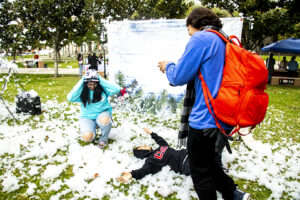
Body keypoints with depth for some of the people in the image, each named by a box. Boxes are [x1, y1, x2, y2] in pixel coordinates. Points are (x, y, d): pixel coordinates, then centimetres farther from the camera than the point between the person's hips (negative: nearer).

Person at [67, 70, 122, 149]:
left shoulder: (103, 89, -8)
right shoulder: (82, 92, -6)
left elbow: (117, 89, -22)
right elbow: (70, 98, -22)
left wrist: (101, 80, -20)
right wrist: (81, 82, -19)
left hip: (103, 113, 0)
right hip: (87, 117, 1)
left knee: (105, 120, -38)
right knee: (87, 137, -25)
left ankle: (103, 139, -7)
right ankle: (92, 129, 14)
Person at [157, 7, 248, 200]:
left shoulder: (201, 38, -12)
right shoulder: (224, 42, 15)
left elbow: (178, 77, -13)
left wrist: (168, 66, 9)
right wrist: (173, 66, 19)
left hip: (205, 121, -9)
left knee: (201, 174, 11)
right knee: (209, 163, 28)